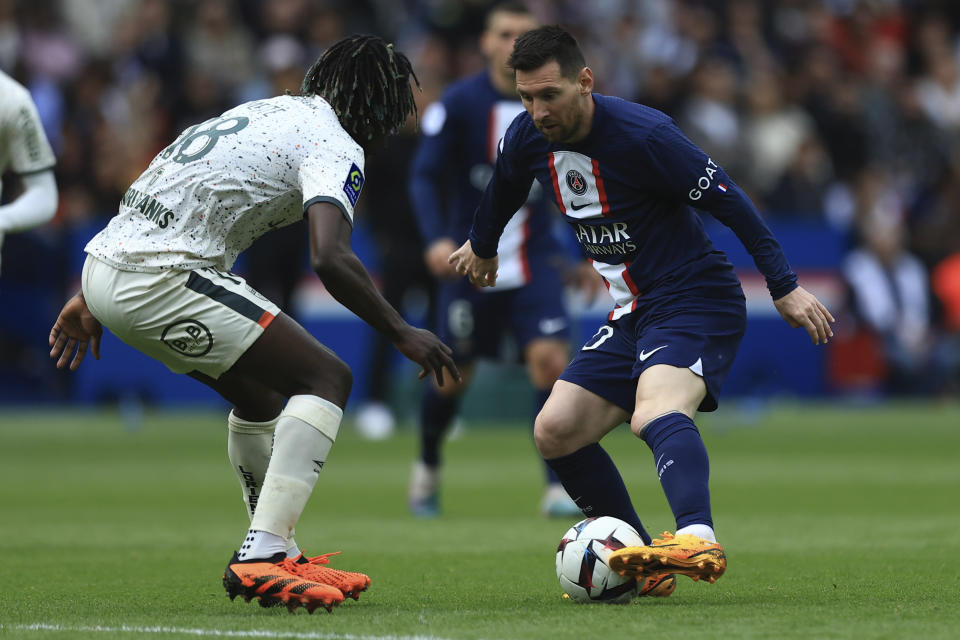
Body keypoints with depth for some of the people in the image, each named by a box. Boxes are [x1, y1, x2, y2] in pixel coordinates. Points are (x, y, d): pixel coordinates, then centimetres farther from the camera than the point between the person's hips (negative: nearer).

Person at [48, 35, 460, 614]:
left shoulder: (268, 112, 25)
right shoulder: (336, 146, -3)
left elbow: (152, 194, 27)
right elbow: (331, 260, -20)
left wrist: (90, 299, 31)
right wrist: (403, 334, -9)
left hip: (105, 266, 9)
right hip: (161, 278, -9)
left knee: (261, 390, 25)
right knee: (327, 379, -6)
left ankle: (278, 554, 31)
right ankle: (261, 556, -17)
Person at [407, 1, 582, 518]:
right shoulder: (459, 103, -8)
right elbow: (424, 177, -9)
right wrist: (437, 239, -24)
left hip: (532, 260, 2)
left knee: (551, 359, -16)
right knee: (453, 375, 6)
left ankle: (558, 487, -12)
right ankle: (428, 466, 34)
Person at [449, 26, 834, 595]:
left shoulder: (643, 135, -21)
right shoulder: (528, 138, 1)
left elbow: (728, 201, -17)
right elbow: (504, 188, 25)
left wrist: (785, 287, -18)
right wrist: (482, 245, 44)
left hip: (698, 300, -9)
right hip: (634, 316, 9)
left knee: (655, 412, -36)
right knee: (555, 433, 1)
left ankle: (698, 539, -60)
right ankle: (642, 566, 5)